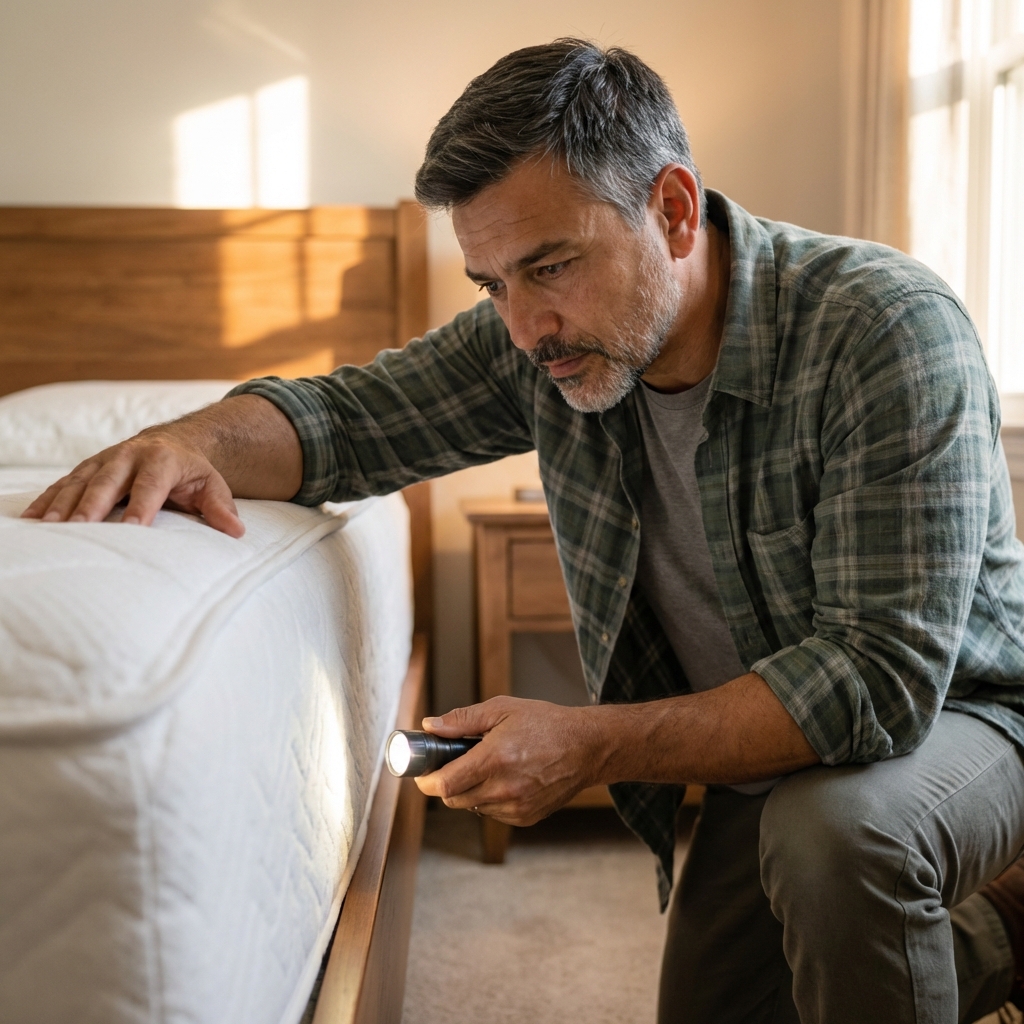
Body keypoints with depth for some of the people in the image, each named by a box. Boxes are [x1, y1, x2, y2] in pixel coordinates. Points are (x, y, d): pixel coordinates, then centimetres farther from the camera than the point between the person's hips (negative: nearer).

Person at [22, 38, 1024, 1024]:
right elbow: (344, 414, -5)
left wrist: (592, 746, -35)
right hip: (755, 766, 6)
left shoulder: (888, 329, -30)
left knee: (831, 825, -37)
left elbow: (883, 673, -34)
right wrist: (198, 438, -29)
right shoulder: (540, 340, -12)